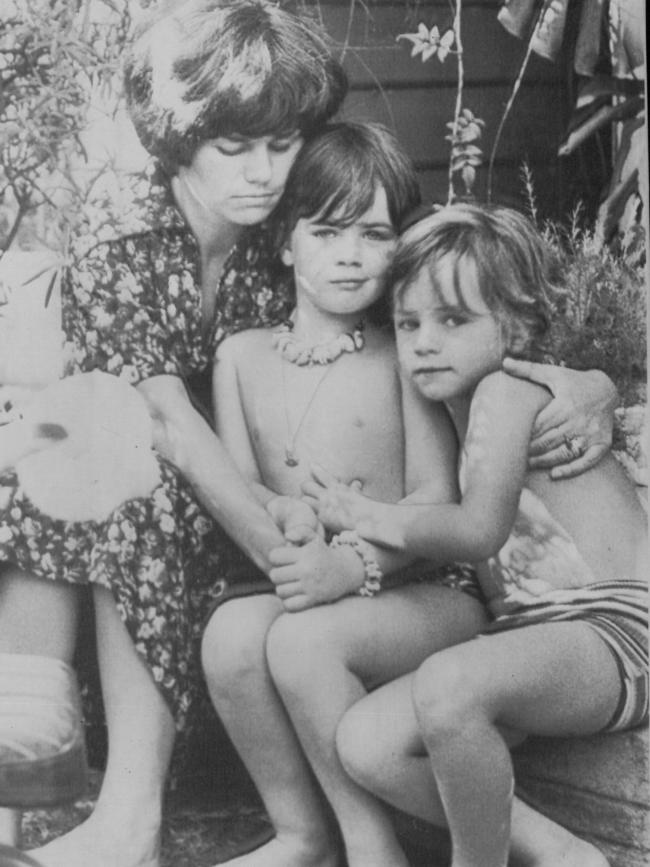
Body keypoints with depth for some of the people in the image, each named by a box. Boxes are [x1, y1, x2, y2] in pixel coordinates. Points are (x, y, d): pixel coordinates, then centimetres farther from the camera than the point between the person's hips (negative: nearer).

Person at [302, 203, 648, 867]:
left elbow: (478, 530, -24)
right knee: (365, 744, -6)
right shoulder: (454, 410, 18)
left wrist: (367, 516, -10)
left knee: (448, 686, -38)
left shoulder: (504, 390, -11)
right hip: (529, 635, 10)